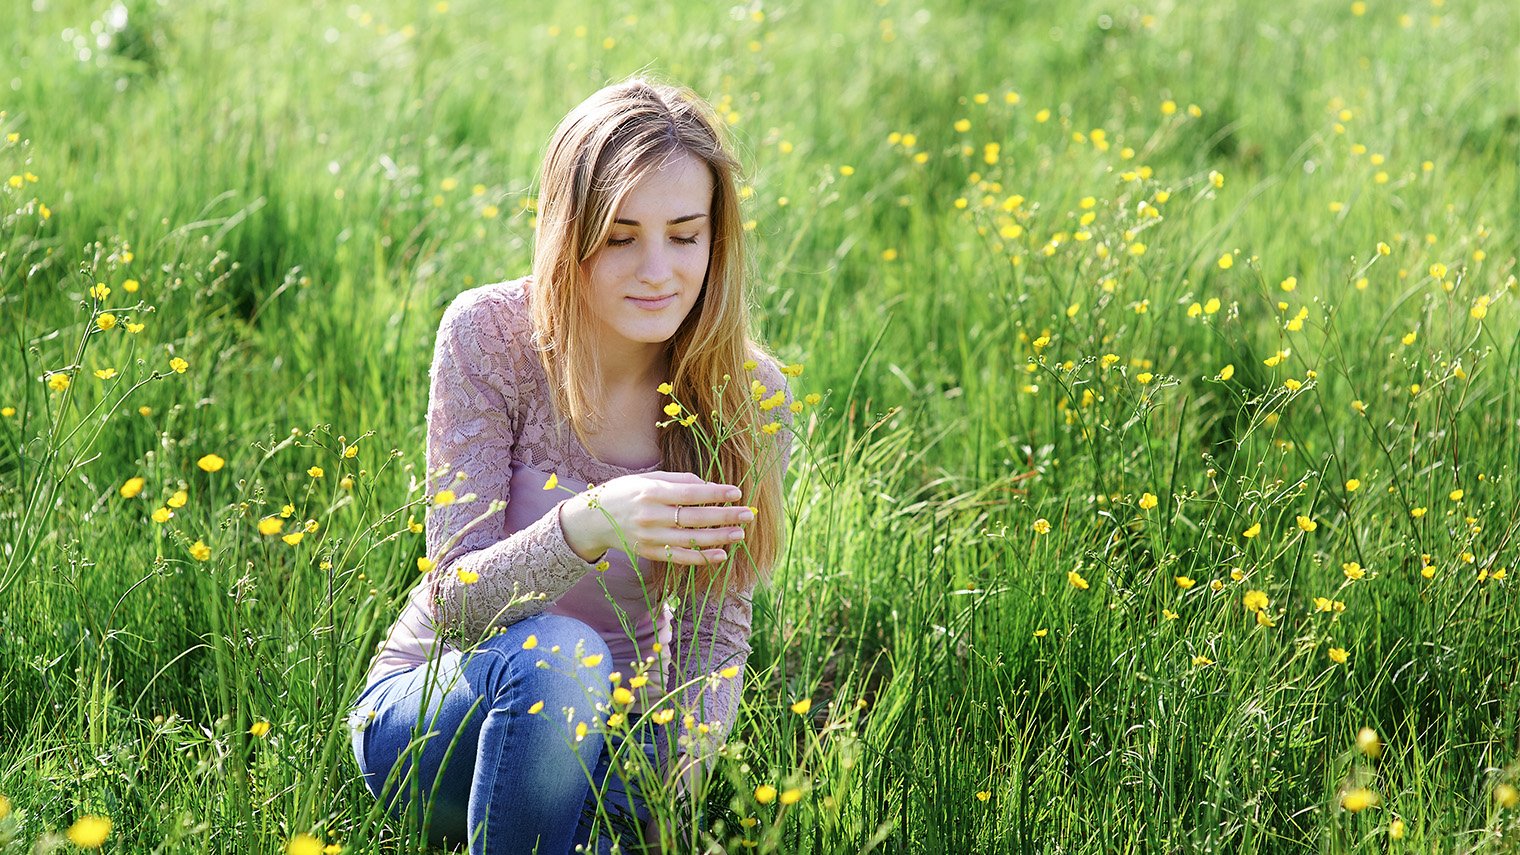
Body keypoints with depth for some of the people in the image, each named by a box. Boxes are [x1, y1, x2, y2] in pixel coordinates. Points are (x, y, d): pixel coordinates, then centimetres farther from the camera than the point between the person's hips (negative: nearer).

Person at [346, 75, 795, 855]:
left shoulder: (749, 396, -10)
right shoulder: (491, 335, -17)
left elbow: (716, 634, -4)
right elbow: (452, 606, -20)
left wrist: (677, 787, -24)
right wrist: (584, 527, -40)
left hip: (609, 742, 2)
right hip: (440, 719, -2)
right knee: (554, 654, -35)